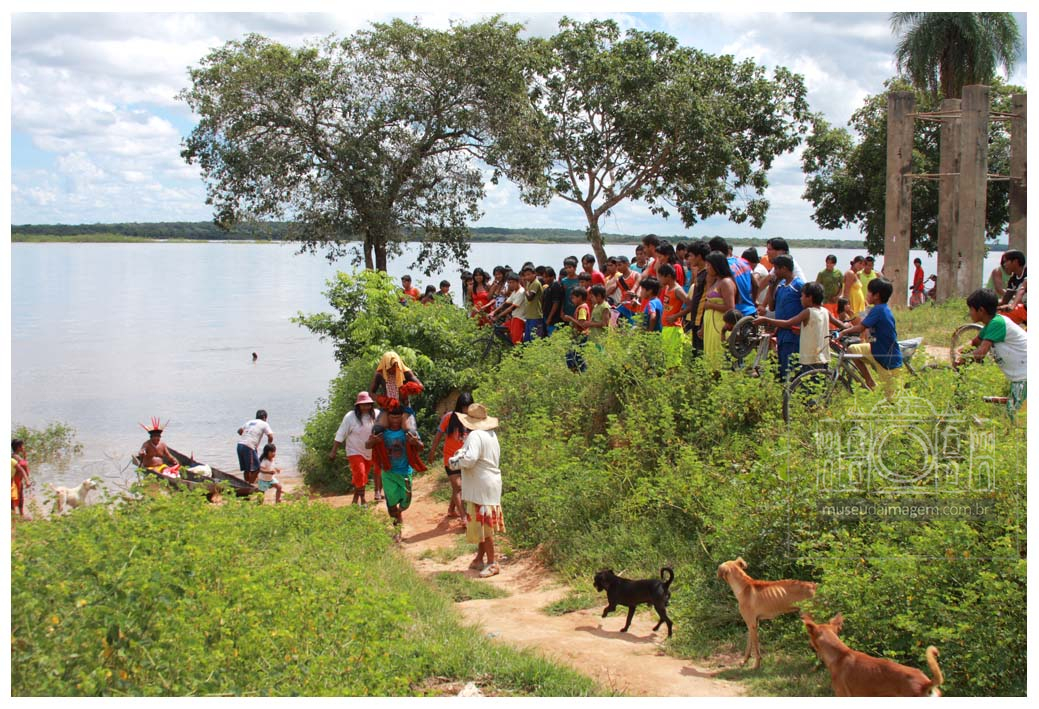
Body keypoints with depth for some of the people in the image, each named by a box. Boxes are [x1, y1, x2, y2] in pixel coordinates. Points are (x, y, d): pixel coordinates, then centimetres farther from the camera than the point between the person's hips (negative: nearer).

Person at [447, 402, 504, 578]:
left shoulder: (475, 435, -19)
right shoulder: (491, 434, 12)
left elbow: (470, 459, -31)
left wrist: (456, 462, -10)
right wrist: (462, 455, 4)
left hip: (481, 487, -10)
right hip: (490, 485, 10)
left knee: (482, 525, -4)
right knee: (483, 524, 17)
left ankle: (492, 563, -1)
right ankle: (480, 558, 26)